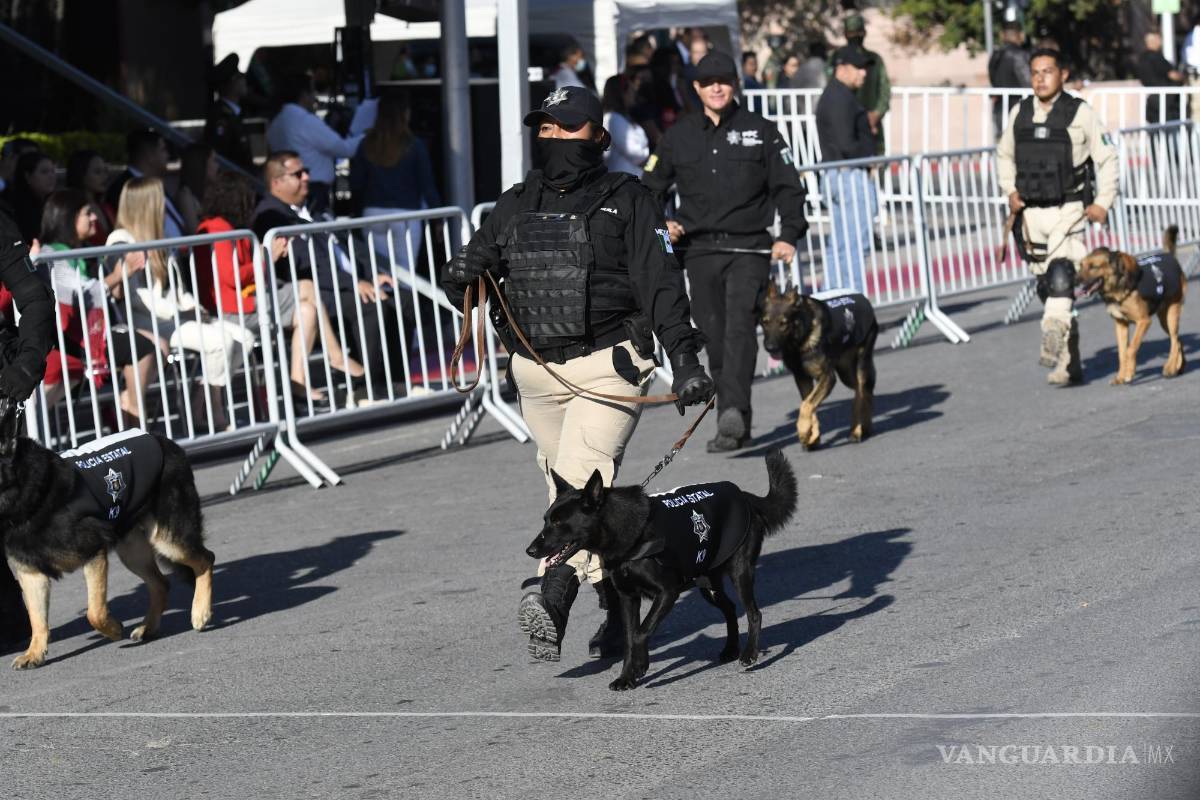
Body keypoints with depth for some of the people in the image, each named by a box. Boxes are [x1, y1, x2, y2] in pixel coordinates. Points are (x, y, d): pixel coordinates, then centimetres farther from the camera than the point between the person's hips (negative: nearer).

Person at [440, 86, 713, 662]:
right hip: (537, 371, 6)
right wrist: (462, 276, -7)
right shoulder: (515, 206, 15)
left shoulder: (627, 202, 1)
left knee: (582, 479, -20)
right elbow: (467, 277, 18)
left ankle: (552, 599, -36)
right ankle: (620, 610, 20)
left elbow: (661, 286, -4)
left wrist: (685, 359, -13)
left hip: (607, 365, -6)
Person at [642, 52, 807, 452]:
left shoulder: (760, 131, 5)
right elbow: (650, 187, 20)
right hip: (700, 250, 3)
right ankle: (735, 426, 11)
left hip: (749, 247, -3)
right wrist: (662, 222, 1)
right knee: (714, 338, 2)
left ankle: (733, 414, -31)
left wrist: (788, 235, -7)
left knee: (740, 326, -20)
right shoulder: (679, 136, 10)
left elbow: (787, 186, 6)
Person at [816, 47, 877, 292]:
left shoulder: (830, 95, 19)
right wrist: (869, 160, -7)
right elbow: (846, 145, -21)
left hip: (834, 176, 10)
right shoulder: (843, 99, -14)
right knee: (856, 244, -9)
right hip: (851, 174, -10)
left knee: (839, 247, 12)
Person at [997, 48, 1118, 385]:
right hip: (1031, 212, 5)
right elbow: (1004, 155, 20)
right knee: (1046, 284, 7)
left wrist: (1104, 202, -5)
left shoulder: (1080, 113, -5)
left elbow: (1106, 157, 2)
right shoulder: (1020, 113, 7)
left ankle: (1053, 341, -37)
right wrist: (1010, 191, 6)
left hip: (1068, 209, -4)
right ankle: (1071, 363, 16)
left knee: (1061, 274, -25)